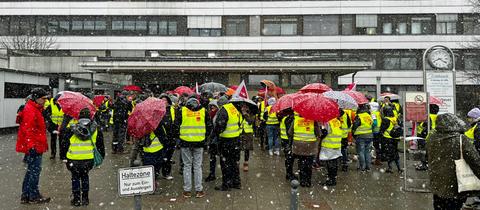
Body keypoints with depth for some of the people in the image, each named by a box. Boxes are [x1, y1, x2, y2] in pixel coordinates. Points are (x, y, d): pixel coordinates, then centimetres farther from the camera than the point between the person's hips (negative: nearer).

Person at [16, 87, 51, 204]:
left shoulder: (36, 109, 16)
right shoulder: (30, 110, -17)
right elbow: (28, 129, -23)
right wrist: (31, 146, -26)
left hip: (35, 146, 11)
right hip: (33, 146, -11)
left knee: (31, 170, 16)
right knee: (35, 170, -2)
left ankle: (25, 196, 24)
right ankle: (34, 196, 8)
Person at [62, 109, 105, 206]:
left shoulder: (72, 129, -2)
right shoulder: (96, 129, 1)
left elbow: (65, 144, 3)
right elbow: (100, 145, 7)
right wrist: (101, 155, 19)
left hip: (74, 159, -2)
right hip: (88, 158, 2)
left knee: (75, 177, 14)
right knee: (85, 176, 19)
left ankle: (76, 199, 18)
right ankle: (85, 198, 21)